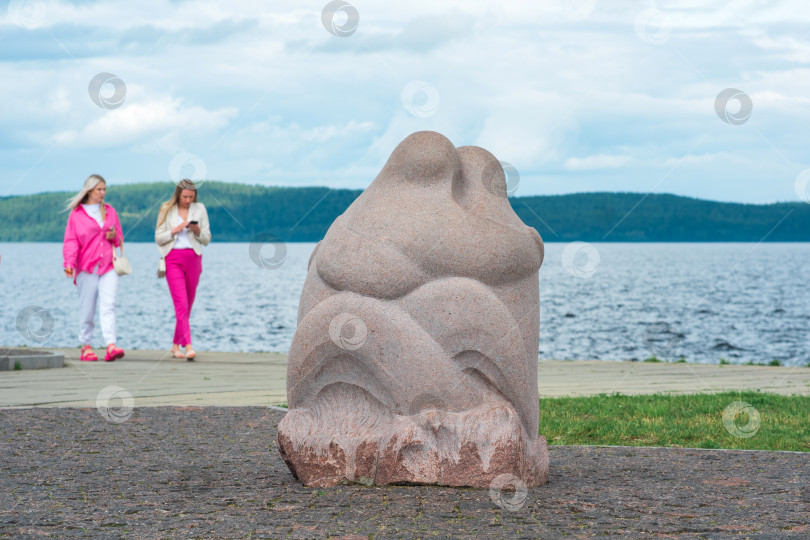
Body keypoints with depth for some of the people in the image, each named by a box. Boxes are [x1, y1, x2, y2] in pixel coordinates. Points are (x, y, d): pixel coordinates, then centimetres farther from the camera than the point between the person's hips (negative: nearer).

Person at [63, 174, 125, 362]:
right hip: (87, 267, -2)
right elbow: (71, 241, -2)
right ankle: (86, 346, 11)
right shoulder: (76, 214, 4)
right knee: (87, 309, 1)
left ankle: (111, 346, -22)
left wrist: (114, 236, 0)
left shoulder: (110, 211, 17)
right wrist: (69, 262, -17)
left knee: (108, 304, -12)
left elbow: (119, 239, 24)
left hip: (108, 266, 2)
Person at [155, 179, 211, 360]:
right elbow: (158, 238, 3)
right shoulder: (167, 210, 5)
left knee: (187, 305, 7)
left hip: (193, 258, 3)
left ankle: (176, 345, 22)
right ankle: (188, 347, -22)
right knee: (181, 304, -14)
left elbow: (206, 239, 9)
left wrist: (197, 230, -11)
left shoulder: (199, 209, 8)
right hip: (173, 259, -3)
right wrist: (175, 230, -12)